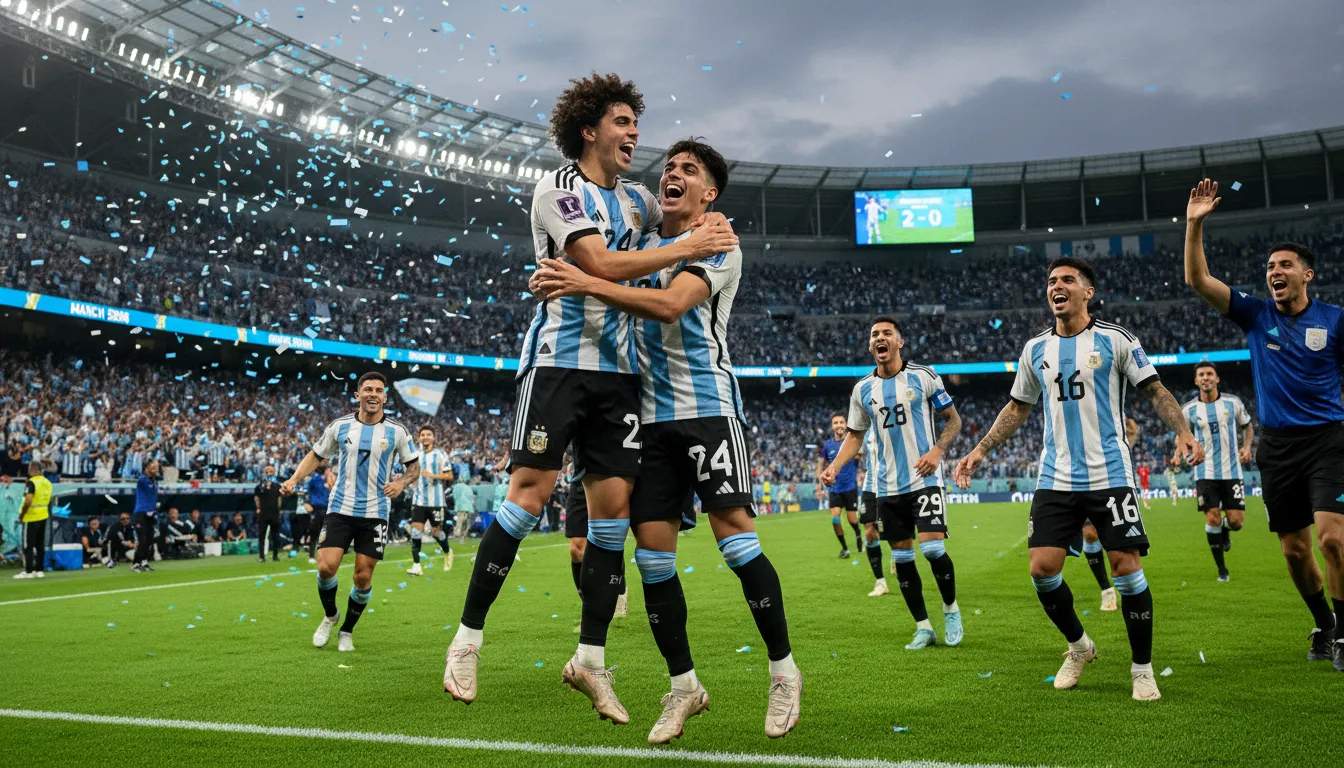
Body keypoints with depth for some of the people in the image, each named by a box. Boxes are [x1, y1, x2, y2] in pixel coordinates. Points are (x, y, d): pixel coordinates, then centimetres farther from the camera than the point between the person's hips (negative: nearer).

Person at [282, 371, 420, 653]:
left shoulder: (397, 431, -2)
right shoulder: (340, 426, 2)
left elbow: (414, 466, 5)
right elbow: (316, 456, 12)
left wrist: (401, 482, -16)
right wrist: (293, 479, -3)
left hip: (375, 513, 0)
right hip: (340, 510, 1)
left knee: (363, 577, 0)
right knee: (326, 567, -12)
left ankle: (347, 630, 23)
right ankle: (330, 616, 19)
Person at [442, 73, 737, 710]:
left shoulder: (635, 198, 17)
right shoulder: (557, 190, -4)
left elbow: (678, 222, 34)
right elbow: (601, 265, -18)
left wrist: (707, 226, 9)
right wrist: (686, 248, -16)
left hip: (618, 370, 6)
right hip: (559, 360, -6)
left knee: (614, 503, 0)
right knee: (529, 495, -12)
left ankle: (590, 658, 8)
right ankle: (468, 640, 2)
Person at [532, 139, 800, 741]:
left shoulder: (720, 246, -2)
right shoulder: (641, 244, 18)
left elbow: (670, 305, -20)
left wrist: (587, 283, -26)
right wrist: (562, 281, 5)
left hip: (708, 408, -5)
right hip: (651, 416, 6)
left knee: (735, 535, -12)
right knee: (653, 551, 1)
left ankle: (783, 670, 6)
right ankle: (684, 685, 14)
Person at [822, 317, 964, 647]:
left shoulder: (924, 376, -3)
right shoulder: (862, 389, 6)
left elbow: (953, 419, 3)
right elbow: (855, 435, 13)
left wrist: (937, 450, -15)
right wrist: (833, 467, -2)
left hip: (924, 479, -3)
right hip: (887, 485, 4)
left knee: (932, 548, -14)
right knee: (902, 557, 5)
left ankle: (951, 609, 13)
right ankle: (923, 627, 17)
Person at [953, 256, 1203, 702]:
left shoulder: (1115, 340, -1)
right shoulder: (1035, 349, 9)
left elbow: (1155, 390, 0)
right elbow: (1018, 407, 18)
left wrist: (1182, 431, -16)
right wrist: (980, 451, 12)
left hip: (1110, 476, -3)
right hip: (1055, 479, 4)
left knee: (1126, 567, -5)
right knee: (1042, 567, -4)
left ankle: (1142, 668, 13)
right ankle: (1078, 646, 22)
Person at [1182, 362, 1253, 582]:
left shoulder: (1233, 402, 1)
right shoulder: (1189, 410, 0)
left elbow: (1247, 426, 16)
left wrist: (1247, 447, -1)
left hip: (1232, 471, 1)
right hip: (1206, 473, 0)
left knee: (1236, 521, -5)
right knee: (1212, 519, -7)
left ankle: (1225, 531, 34)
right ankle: (1222, 569, 8)